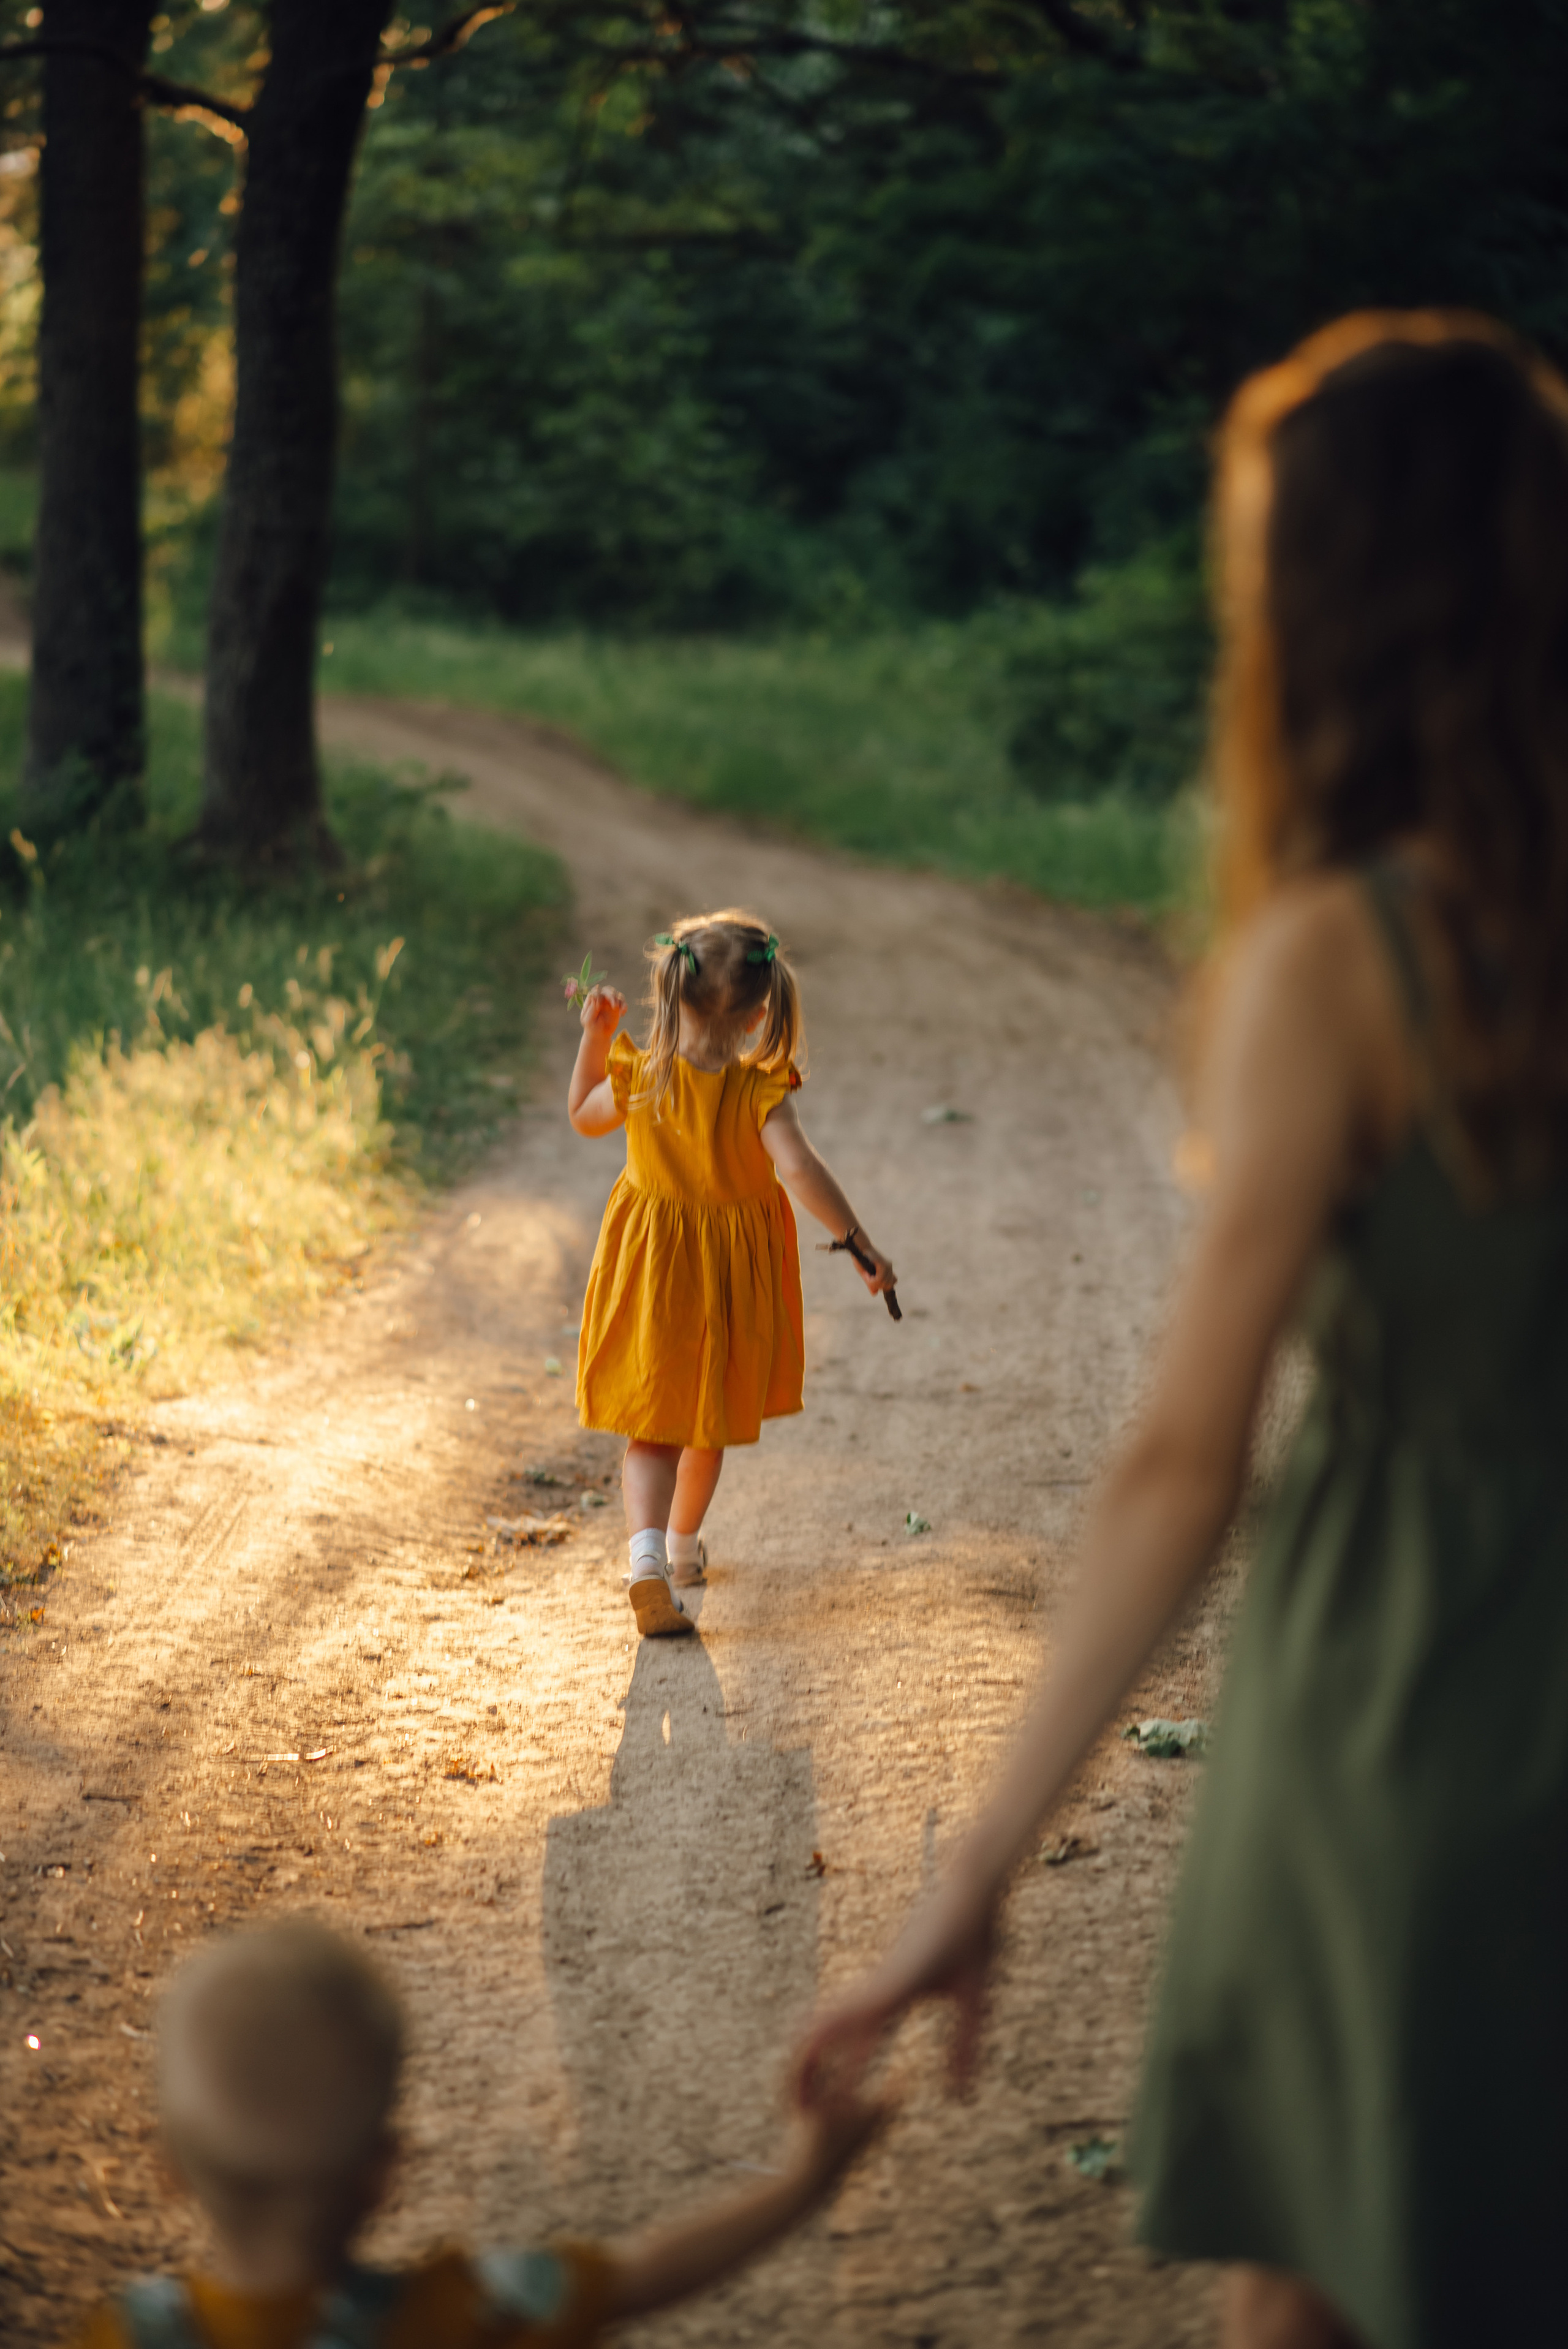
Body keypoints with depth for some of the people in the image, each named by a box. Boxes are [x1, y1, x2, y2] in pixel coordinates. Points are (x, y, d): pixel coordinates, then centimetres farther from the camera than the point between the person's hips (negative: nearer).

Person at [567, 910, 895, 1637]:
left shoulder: (639, 1080, -13)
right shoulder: (760, 1092, -20)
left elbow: (582, 1117, 7)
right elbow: (800, 1170, -31)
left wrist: (594, 1036, 8)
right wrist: (861, 1248, -30)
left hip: (651, 1272, 0)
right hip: (731, 1277, 0)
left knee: (651, 1429, 4)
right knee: (709, 1425, 21)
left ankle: (647, 1552, -19)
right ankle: (684, 1545, 38)